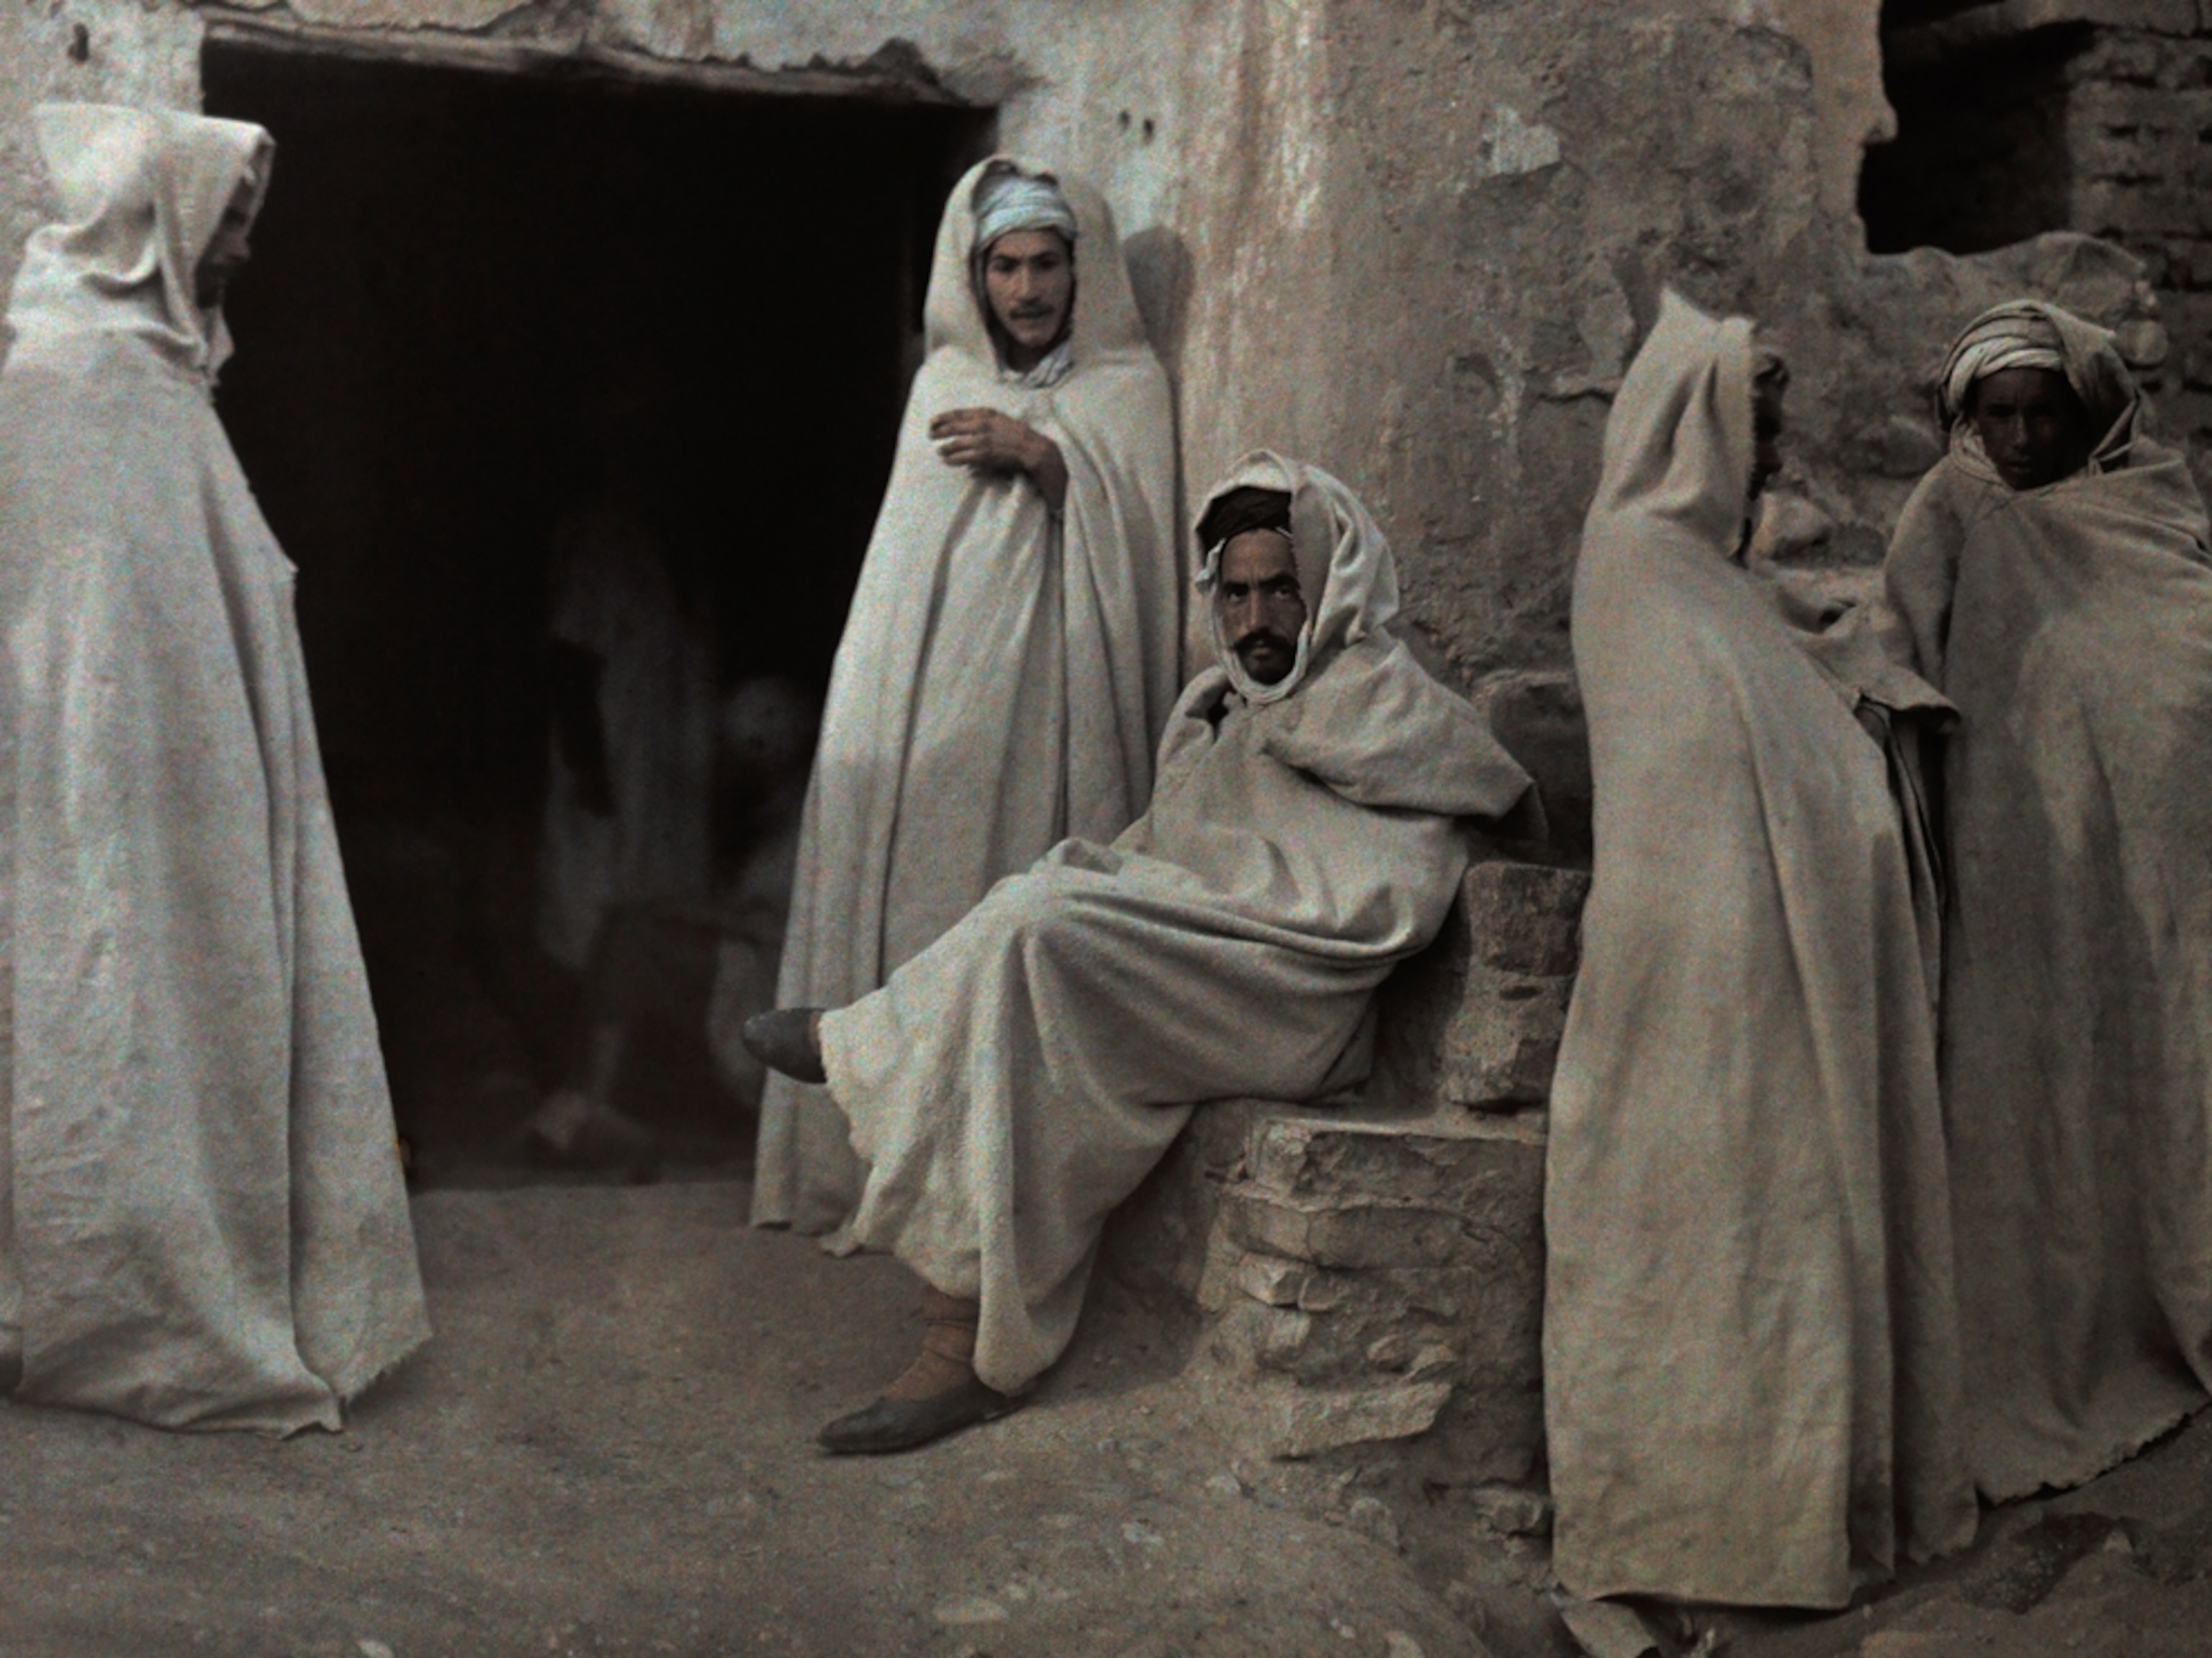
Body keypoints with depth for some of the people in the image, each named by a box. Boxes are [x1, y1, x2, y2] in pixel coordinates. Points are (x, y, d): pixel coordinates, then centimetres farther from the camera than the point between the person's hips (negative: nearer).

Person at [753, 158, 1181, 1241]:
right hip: (923, 694, 4)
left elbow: (1137, 532, -4)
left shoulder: (1124, 385, 7)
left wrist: (1041, 456, -16)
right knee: (903, 899, -1)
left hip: (1040, 698, -4)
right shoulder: (944, 380, 18)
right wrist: (874, 694, 17)